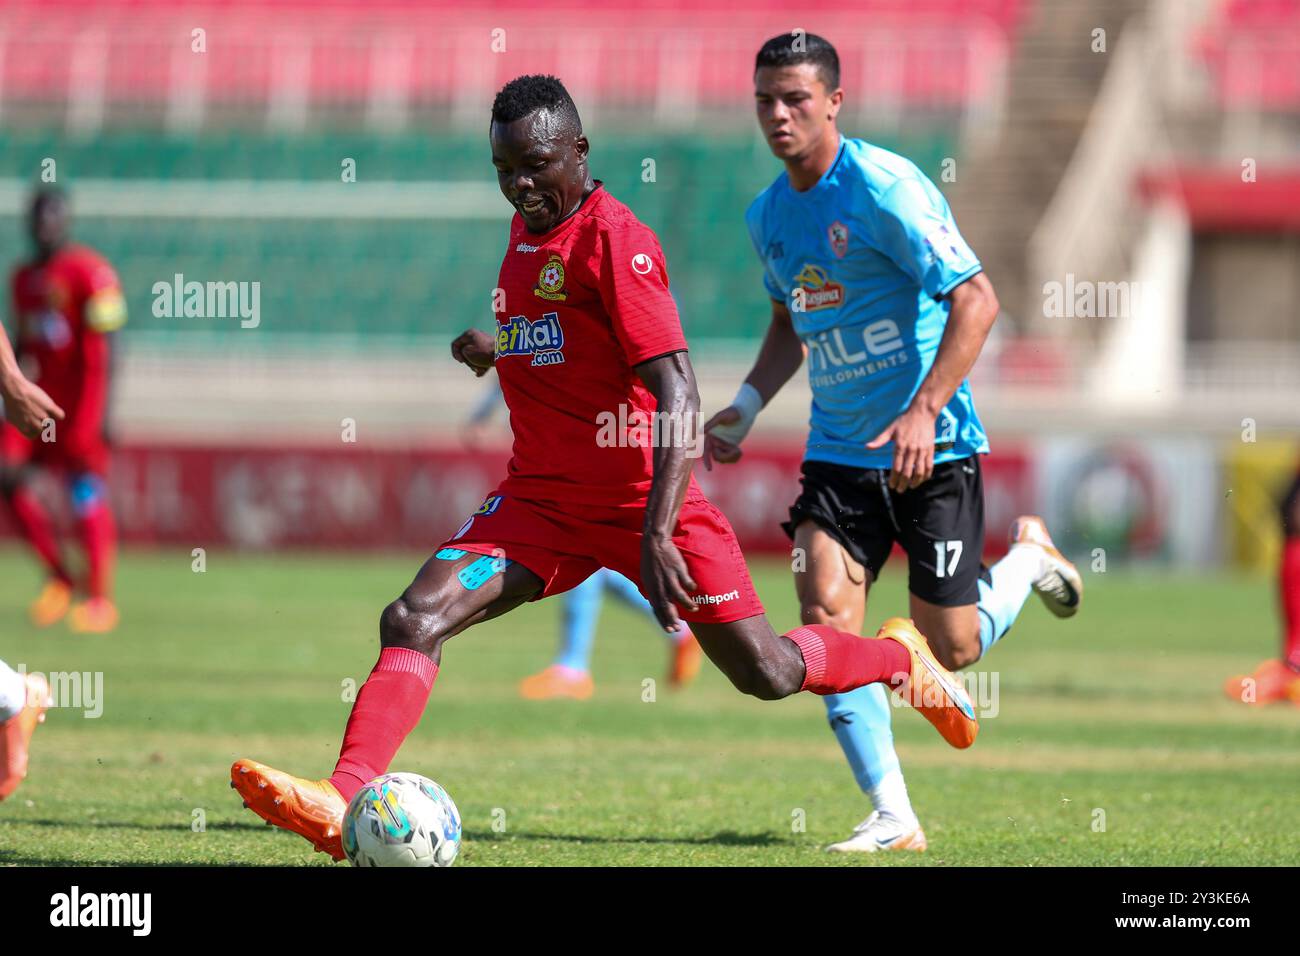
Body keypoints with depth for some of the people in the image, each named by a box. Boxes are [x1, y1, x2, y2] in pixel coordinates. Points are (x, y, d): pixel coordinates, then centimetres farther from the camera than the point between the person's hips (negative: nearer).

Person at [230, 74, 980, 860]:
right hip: (542, 499, 7)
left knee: (769, 675, 2)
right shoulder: (528, 228, 8)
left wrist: (657, 535, -29)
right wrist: (501, 348, 21)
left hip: (641, 498, -6)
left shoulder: (615, 239, -17)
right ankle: (344, 802, -27)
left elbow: (677, 396, -22)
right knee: (412, 621, -16)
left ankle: (900, 657, 32)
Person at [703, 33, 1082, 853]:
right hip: (839, 450, 6)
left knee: (952, 649, 1)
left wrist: (925, 411, -30)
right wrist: (746, 406, 10)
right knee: (826, 617, -14)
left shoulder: (883, 187, -17)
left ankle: (1030, 556, 35)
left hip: (933, 448, -6)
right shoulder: (769, 215, 6)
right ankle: (893, 818, -8)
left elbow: (976, 301, -22)